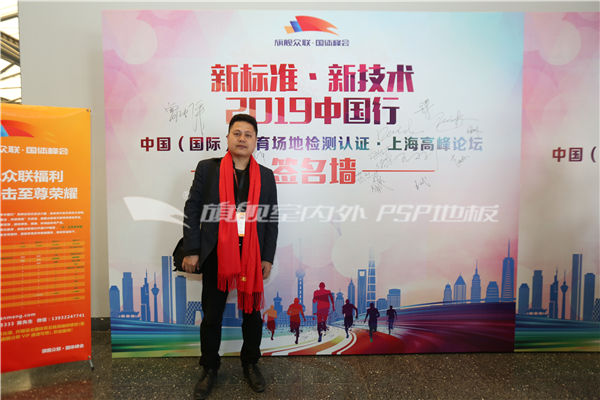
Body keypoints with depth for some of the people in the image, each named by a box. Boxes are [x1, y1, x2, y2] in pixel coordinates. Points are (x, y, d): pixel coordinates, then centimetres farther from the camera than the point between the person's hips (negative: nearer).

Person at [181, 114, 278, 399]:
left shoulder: (265, 176, 5)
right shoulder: (207, 169, 1)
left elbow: (271, 219, 5)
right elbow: (192, 210, 0)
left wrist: (267, 257, 1)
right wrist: (191, 251, -5)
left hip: (253, 256, 2)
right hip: (216, 255, -1)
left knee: (252, 312, 14)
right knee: (212, 315, 12)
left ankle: (250, 364, 37)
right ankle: (209, 369, 34)